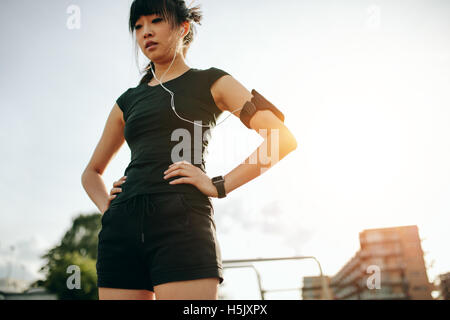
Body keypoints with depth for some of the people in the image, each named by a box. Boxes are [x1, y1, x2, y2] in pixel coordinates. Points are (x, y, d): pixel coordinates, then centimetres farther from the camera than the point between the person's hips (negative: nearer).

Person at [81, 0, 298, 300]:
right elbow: (92, 172, 32)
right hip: (121, 228, 5)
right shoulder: (128, 100, 23)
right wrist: (106, 206, 11)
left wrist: (219, 186, -7)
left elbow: (284, 138, 0)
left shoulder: (210, 82, 11)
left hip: (182, 222, -4)